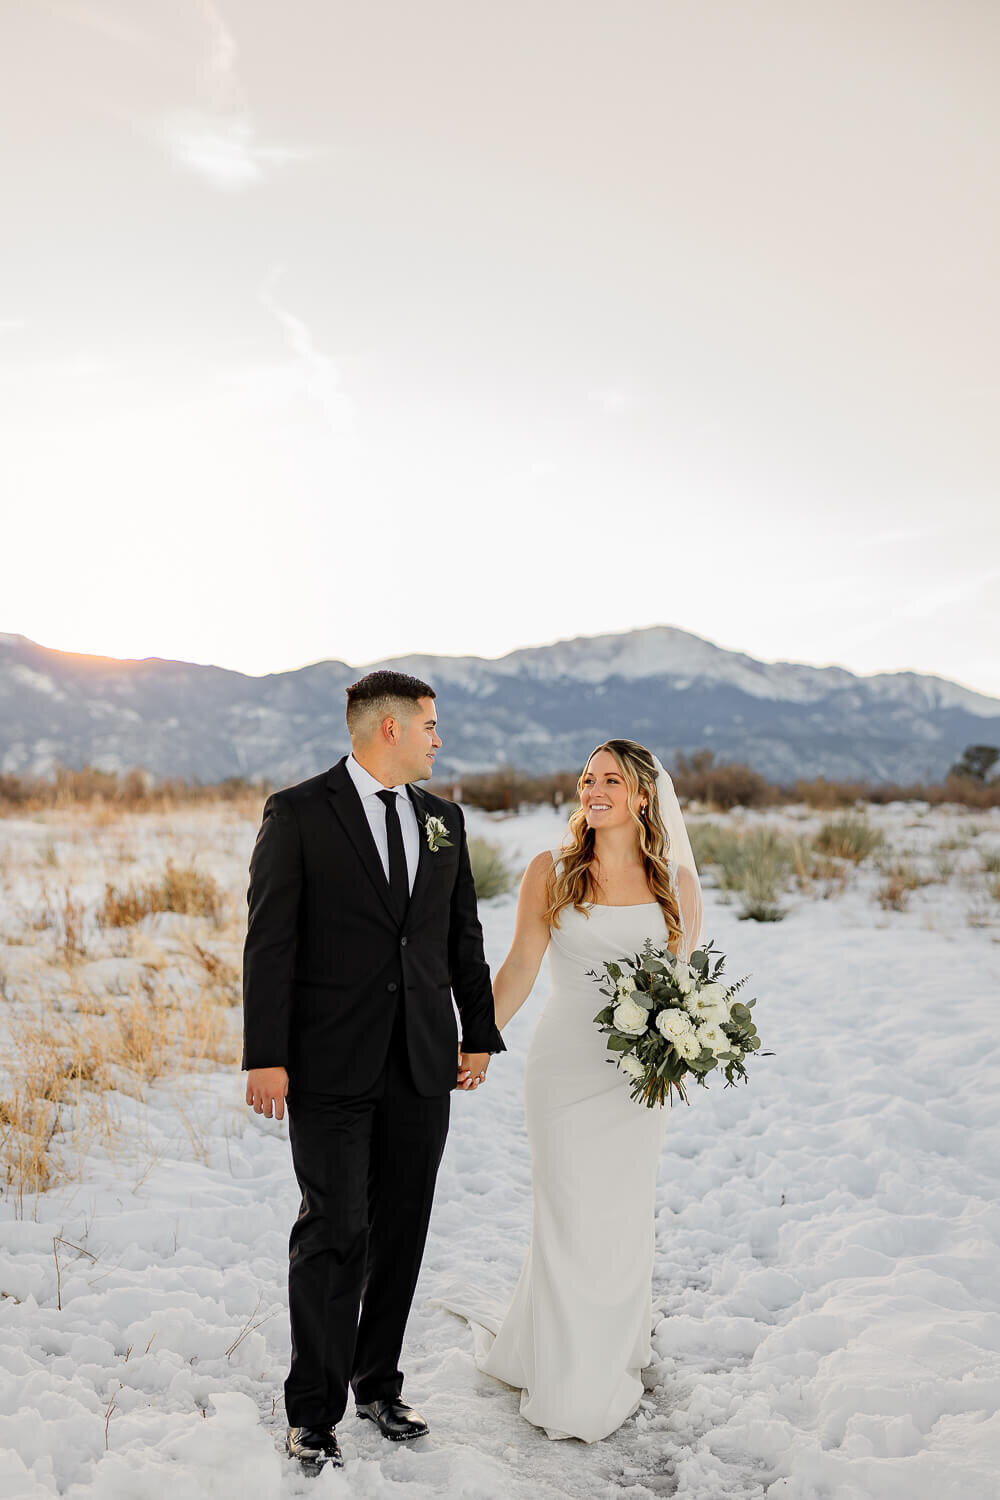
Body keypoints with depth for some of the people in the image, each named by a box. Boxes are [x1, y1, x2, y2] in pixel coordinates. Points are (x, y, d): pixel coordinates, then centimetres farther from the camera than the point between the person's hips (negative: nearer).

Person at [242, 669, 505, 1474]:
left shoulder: (444, 818, 11)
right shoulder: (299, 813, -6)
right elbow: (270, 942, -9)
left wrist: (480, 1034, 14)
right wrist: (265, 1057, -13)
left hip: (423, 1068, 5)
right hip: (331, 1068, -5)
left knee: (402, 1231, 12)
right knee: (335, 1233, -4)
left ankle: (379, 1383, 29)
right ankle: (313, 1414, 11)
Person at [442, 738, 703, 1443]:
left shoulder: (677, 882, 2)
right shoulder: (551, 871, -2)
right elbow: (519, 969, 0)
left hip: (639, 1073, 2)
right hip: (566, 1062, -1)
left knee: (624, 1218, 11)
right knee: (569, 1218, 3)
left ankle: (615, 1362, 33)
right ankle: (568, 1389, 22)